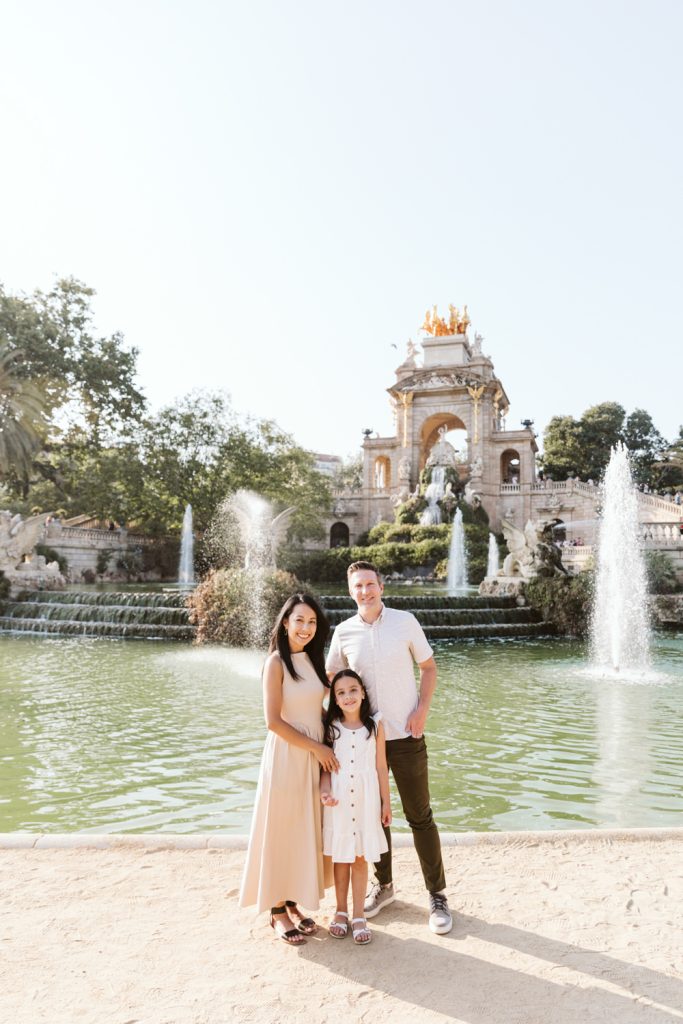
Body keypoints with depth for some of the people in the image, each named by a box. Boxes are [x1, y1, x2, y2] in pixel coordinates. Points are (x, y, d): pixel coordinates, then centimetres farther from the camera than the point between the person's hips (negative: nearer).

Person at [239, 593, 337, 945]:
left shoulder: (313, 659, 7)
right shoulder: (276, 662, -13)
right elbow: (273, 720, -17)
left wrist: (327, 749, 2)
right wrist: (316, 748, -14)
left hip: (315, 756, 7)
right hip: (286, 755, -7)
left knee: (307, 832, 15)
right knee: (281, 832, 5)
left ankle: (294, 903, 30)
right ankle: (277, 910, 21)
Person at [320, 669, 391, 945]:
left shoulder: (375, 724, -4)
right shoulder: (331, 727, -3)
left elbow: (381, 766, 1)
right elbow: (326, 767, 1)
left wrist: (386, 802, 5)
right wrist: (324, 792, -16)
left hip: (366, 799, 0)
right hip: (338, 799, 1)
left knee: (360, 858, 8)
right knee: (340, 858, 11)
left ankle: (358, 915, 22)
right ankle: (341, 911, 28)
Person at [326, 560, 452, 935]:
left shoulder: (405, 621, -5)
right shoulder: (343, 632, -1)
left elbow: (429, 667, 2)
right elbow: (329, 677, 11)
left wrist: (422, 710, -10)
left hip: (405, 735, -2)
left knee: (419, 816, 5)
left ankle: (437, 896, 19)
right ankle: (383, 885, 34)